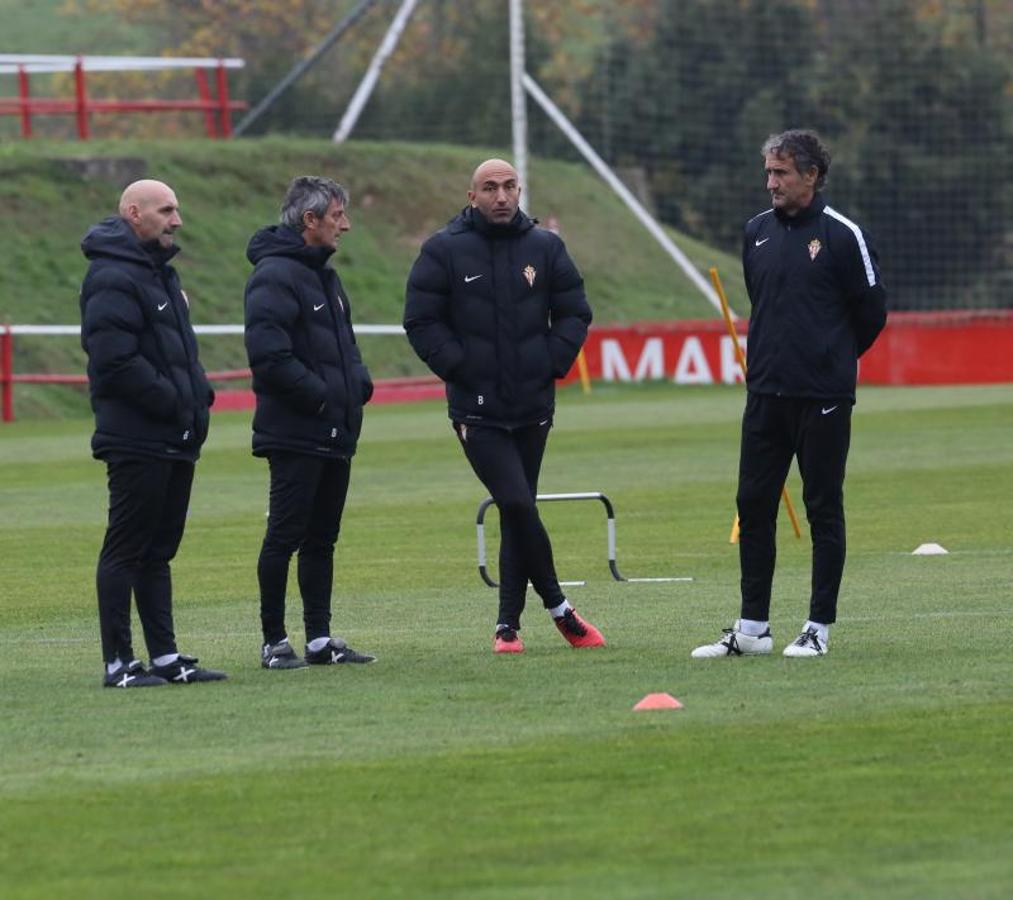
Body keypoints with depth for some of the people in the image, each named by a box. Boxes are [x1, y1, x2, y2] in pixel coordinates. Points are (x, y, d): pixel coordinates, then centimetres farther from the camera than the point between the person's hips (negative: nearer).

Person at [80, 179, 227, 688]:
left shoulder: (159, 271, 18)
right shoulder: (113, 278, -14)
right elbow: (115, 359, -22)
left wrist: (198, 392, 8)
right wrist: (174, 402, -18)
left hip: (175, 440, 10)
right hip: (137, 440, -10)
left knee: (158, 551, 13)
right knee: (126, 551, -5)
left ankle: (165, 657, 18)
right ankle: (118, 663, -2)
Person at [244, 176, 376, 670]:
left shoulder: (324, 276, 18)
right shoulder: (275, 274, -14)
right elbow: (269, 352, -22)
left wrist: (358, 381, 8)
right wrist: (318, 394, -20)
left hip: (336, 435, 10)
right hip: (295, 436, -10)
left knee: (321, 540, 12)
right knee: (284, 537, -4)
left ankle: (320, 639, 17)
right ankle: (274, 642, 1)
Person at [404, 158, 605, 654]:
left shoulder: (544, 247, 6)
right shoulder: (444, 250, -2)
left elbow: (574, 313, 11)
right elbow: (422, 321, -2)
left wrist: (552, 363, -2)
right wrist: (459, 367, -10)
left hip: (532, 407, 4)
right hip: (476, 409, -4)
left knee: (518, 512, 9)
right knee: (518, 504, -16)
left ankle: (508, 623, 18)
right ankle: (558, 608, -2)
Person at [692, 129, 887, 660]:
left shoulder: (842, 235, -7)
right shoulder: (757, 232, 9)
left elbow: (872, 312, 0)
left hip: (823, 398, -5)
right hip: (765, 393, 5)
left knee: (823, 508, 1)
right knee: (753, 507, 5)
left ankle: (819, 628, 7)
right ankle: (752, 627, 11)